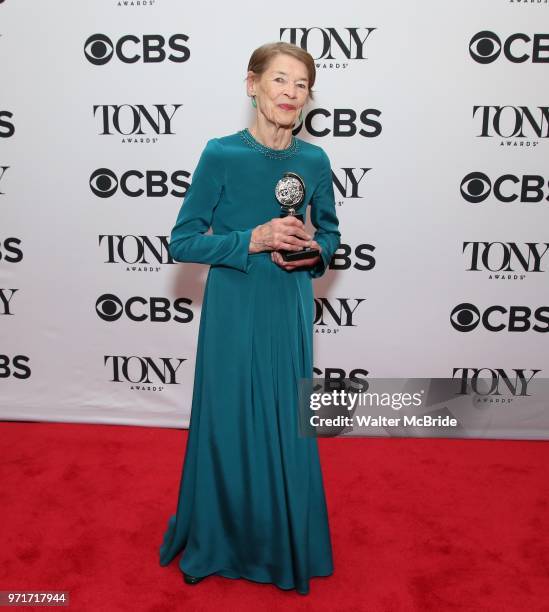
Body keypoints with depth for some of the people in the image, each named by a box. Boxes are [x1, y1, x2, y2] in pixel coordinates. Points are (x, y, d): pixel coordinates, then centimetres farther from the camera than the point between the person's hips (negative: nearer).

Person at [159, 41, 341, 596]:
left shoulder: (314, 161, 0)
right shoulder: (221, 155, -10)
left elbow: (330, 232, 14)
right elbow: (182, 243, -8)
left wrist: (314, 251, -9)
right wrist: (253, 240, -20)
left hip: (290, 310, 3)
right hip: (233, 309, -3)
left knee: (287, 425, 13)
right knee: (229, 424, 8)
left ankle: (284, 544, 38)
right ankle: (219, 541, 36)